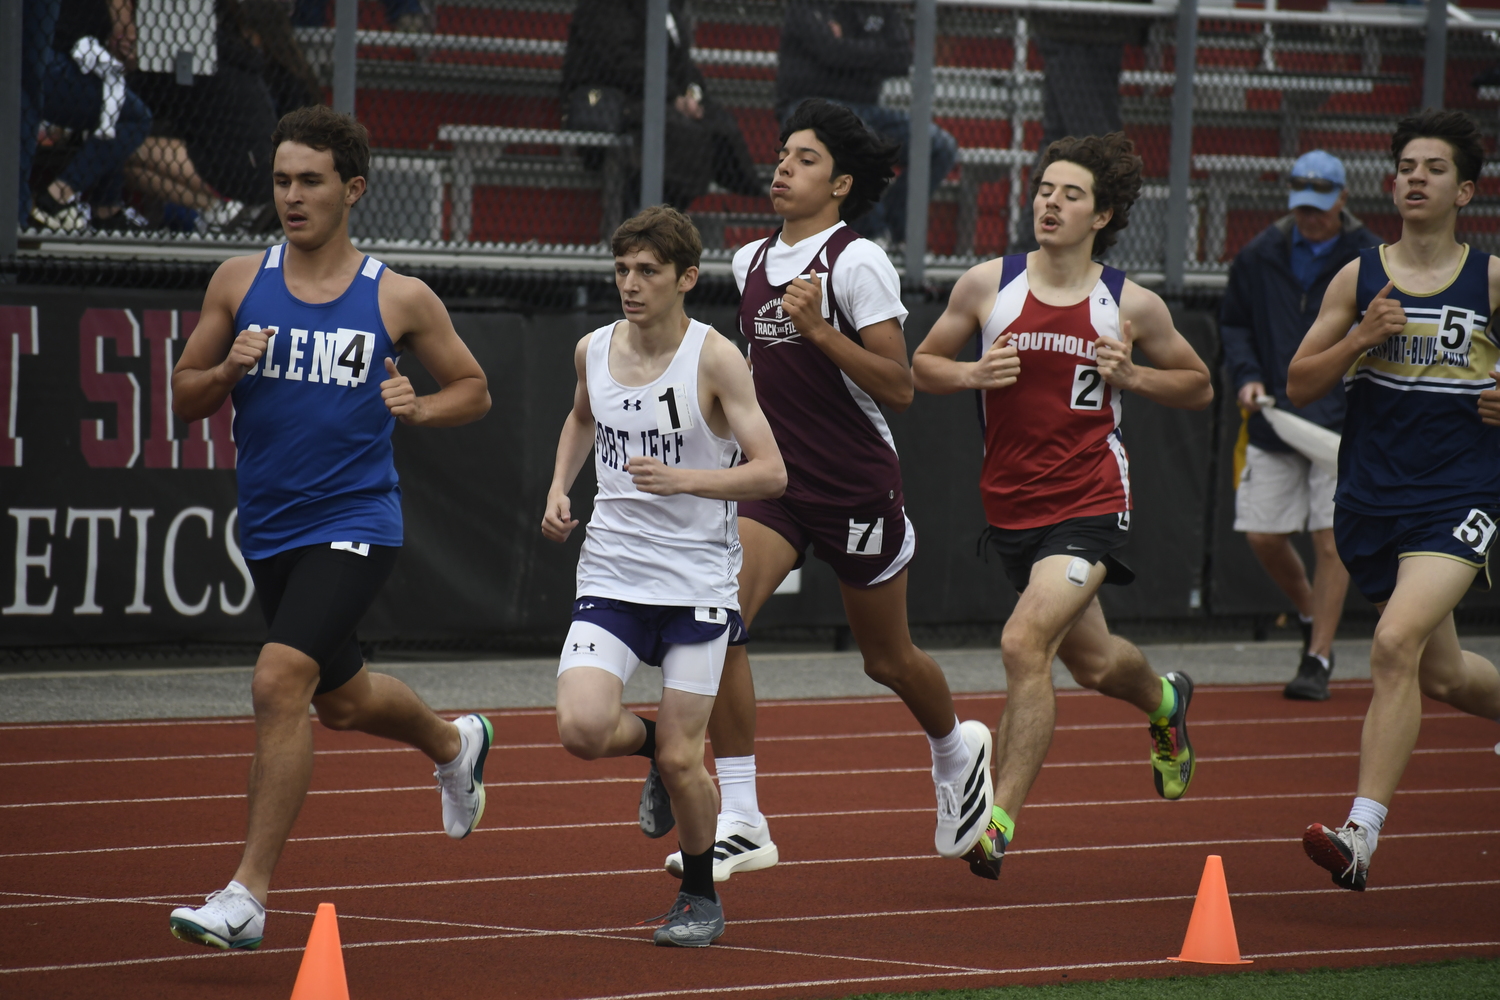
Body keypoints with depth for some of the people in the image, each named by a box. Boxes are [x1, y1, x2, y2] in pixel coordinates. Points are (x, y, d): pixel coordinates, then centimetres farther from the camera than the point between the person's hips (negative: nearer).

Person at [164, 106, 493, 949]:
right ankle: (455, 745, 57)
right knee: (341, 699, 23)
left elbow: (474, 389, 8)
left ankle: (249, 895, -20)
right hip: (269, 527, 5)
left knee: (280, 681, -24)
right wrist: (227, 371, -13)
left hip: (355, 523, -5)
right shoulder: (239, 282, 3)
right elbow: (183, 398, 8)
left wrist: (416, 408, -13)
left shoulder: (399, 300, -4)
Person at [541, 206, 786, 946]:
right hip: (610, 575, 3)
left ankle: (701, 897, 22)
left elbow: (771, 473, -13)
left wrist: (680, 479, -27)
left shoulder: (715, 359, -11)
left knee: (680, 761, -3)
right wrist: (559, 488, 12)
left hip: (696, 581, -3)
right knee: (582, 730, -17)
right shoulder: (593, 351, 4)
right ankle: (656, 744, 19)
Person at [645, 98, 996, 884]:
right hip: (774, 481, 5)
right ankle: (739, 821, -17)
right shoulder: (750, 264, 8)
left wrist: (817, 328, -25)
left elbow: (898, 386, -18)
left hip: (857, 487, -5)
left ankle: (956, 751, 47)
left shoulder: (857, 264, -13)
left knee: (887, 659, 13)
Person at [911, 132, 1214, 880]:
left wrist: (1132, 376, -10)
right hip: (1011, 504, 4)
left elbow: (1199, 387, 8)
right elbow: (922, 364, 8)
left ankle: (999, 822, -18)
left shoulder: (1132, 306, -5)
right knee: (1092, 663, 20)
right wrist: (972, 374, -13)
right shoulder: (987, 285, -2)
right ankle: (1163, 701, 56)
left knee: (1024, 644, -23)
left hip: (1090, 504, -4)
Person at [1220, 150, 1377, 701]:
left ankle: (1318, 660, 0)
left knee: (1331, 539, -8)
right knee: (1263, 536, 1)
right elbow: (1234, 324, 14)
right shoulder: (1259, 258, 4)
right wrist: (1246, 376, -3)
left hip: (1343, 422, -3)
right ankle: (1311, 616, 28)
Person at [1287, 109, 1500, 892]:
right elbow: (1299, 386, 6)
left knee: (1396, 643, -24)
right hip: (1372, 498, 4)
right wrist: (1360, 338, -11)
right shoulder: (1359, 278, 6)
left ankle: (1362, 834, -27)